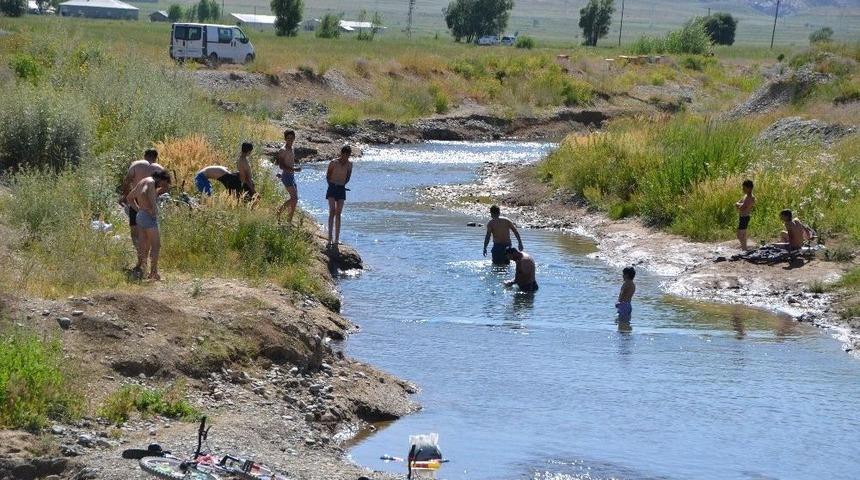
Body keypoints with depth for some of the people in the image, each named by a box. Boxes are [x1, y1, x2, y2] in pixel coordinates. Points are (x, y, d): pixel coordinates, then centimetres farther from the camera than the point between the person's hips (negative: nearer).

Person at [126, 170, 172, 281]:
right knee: (156, 246, -10)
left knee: (145, 247, 13)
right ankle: (154, 272, -17)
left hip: (140, 216, 9)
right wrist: (149, 209, -22)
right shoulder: (150, 182, -9)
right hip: (149, 217, -9)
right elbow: (143, 194, -30)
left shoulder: (142, 182, 20)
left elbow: (129, 198, 30)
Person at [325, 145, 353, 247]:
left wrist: (343, 184, 12)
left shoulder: (349, 164, 5)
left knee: (338, 214, 4)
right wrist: (332, 185, 2)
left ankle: (337, 238, 4)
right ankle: (330, 237, -20)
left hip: (342, 189, 4)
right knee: (332, 211, -16)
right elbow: (328, 176, 4)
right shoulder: (333, 163, -7)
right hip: (332, 189, -4)